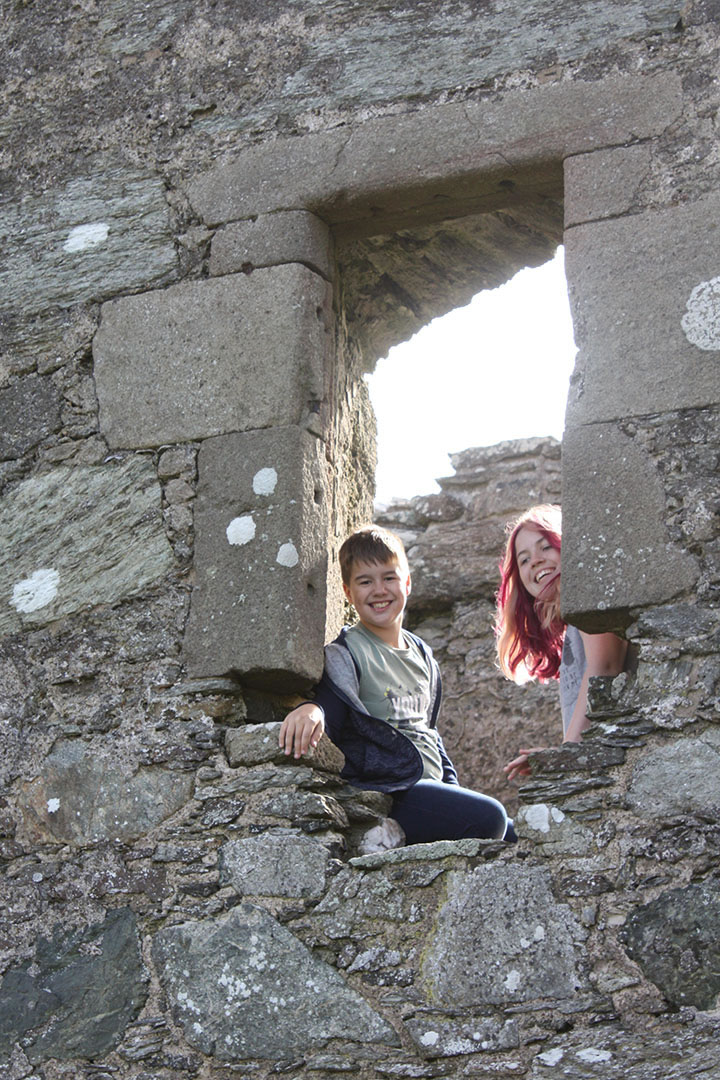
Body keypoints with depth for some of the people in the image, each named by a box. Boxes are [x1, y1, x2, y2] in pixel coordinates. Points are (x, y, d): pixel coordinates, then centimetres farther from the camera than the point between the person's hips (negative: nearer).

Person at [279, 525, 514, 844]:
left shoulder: (422, 656, 19)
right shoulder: (344, 655, -4)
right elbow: (329, 706, -21)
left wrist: (453, 788, 17)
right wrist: (311, 708, -46)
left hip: (429, 787, 8)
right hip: (381, 791, -8)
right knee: (488, 817, -24)